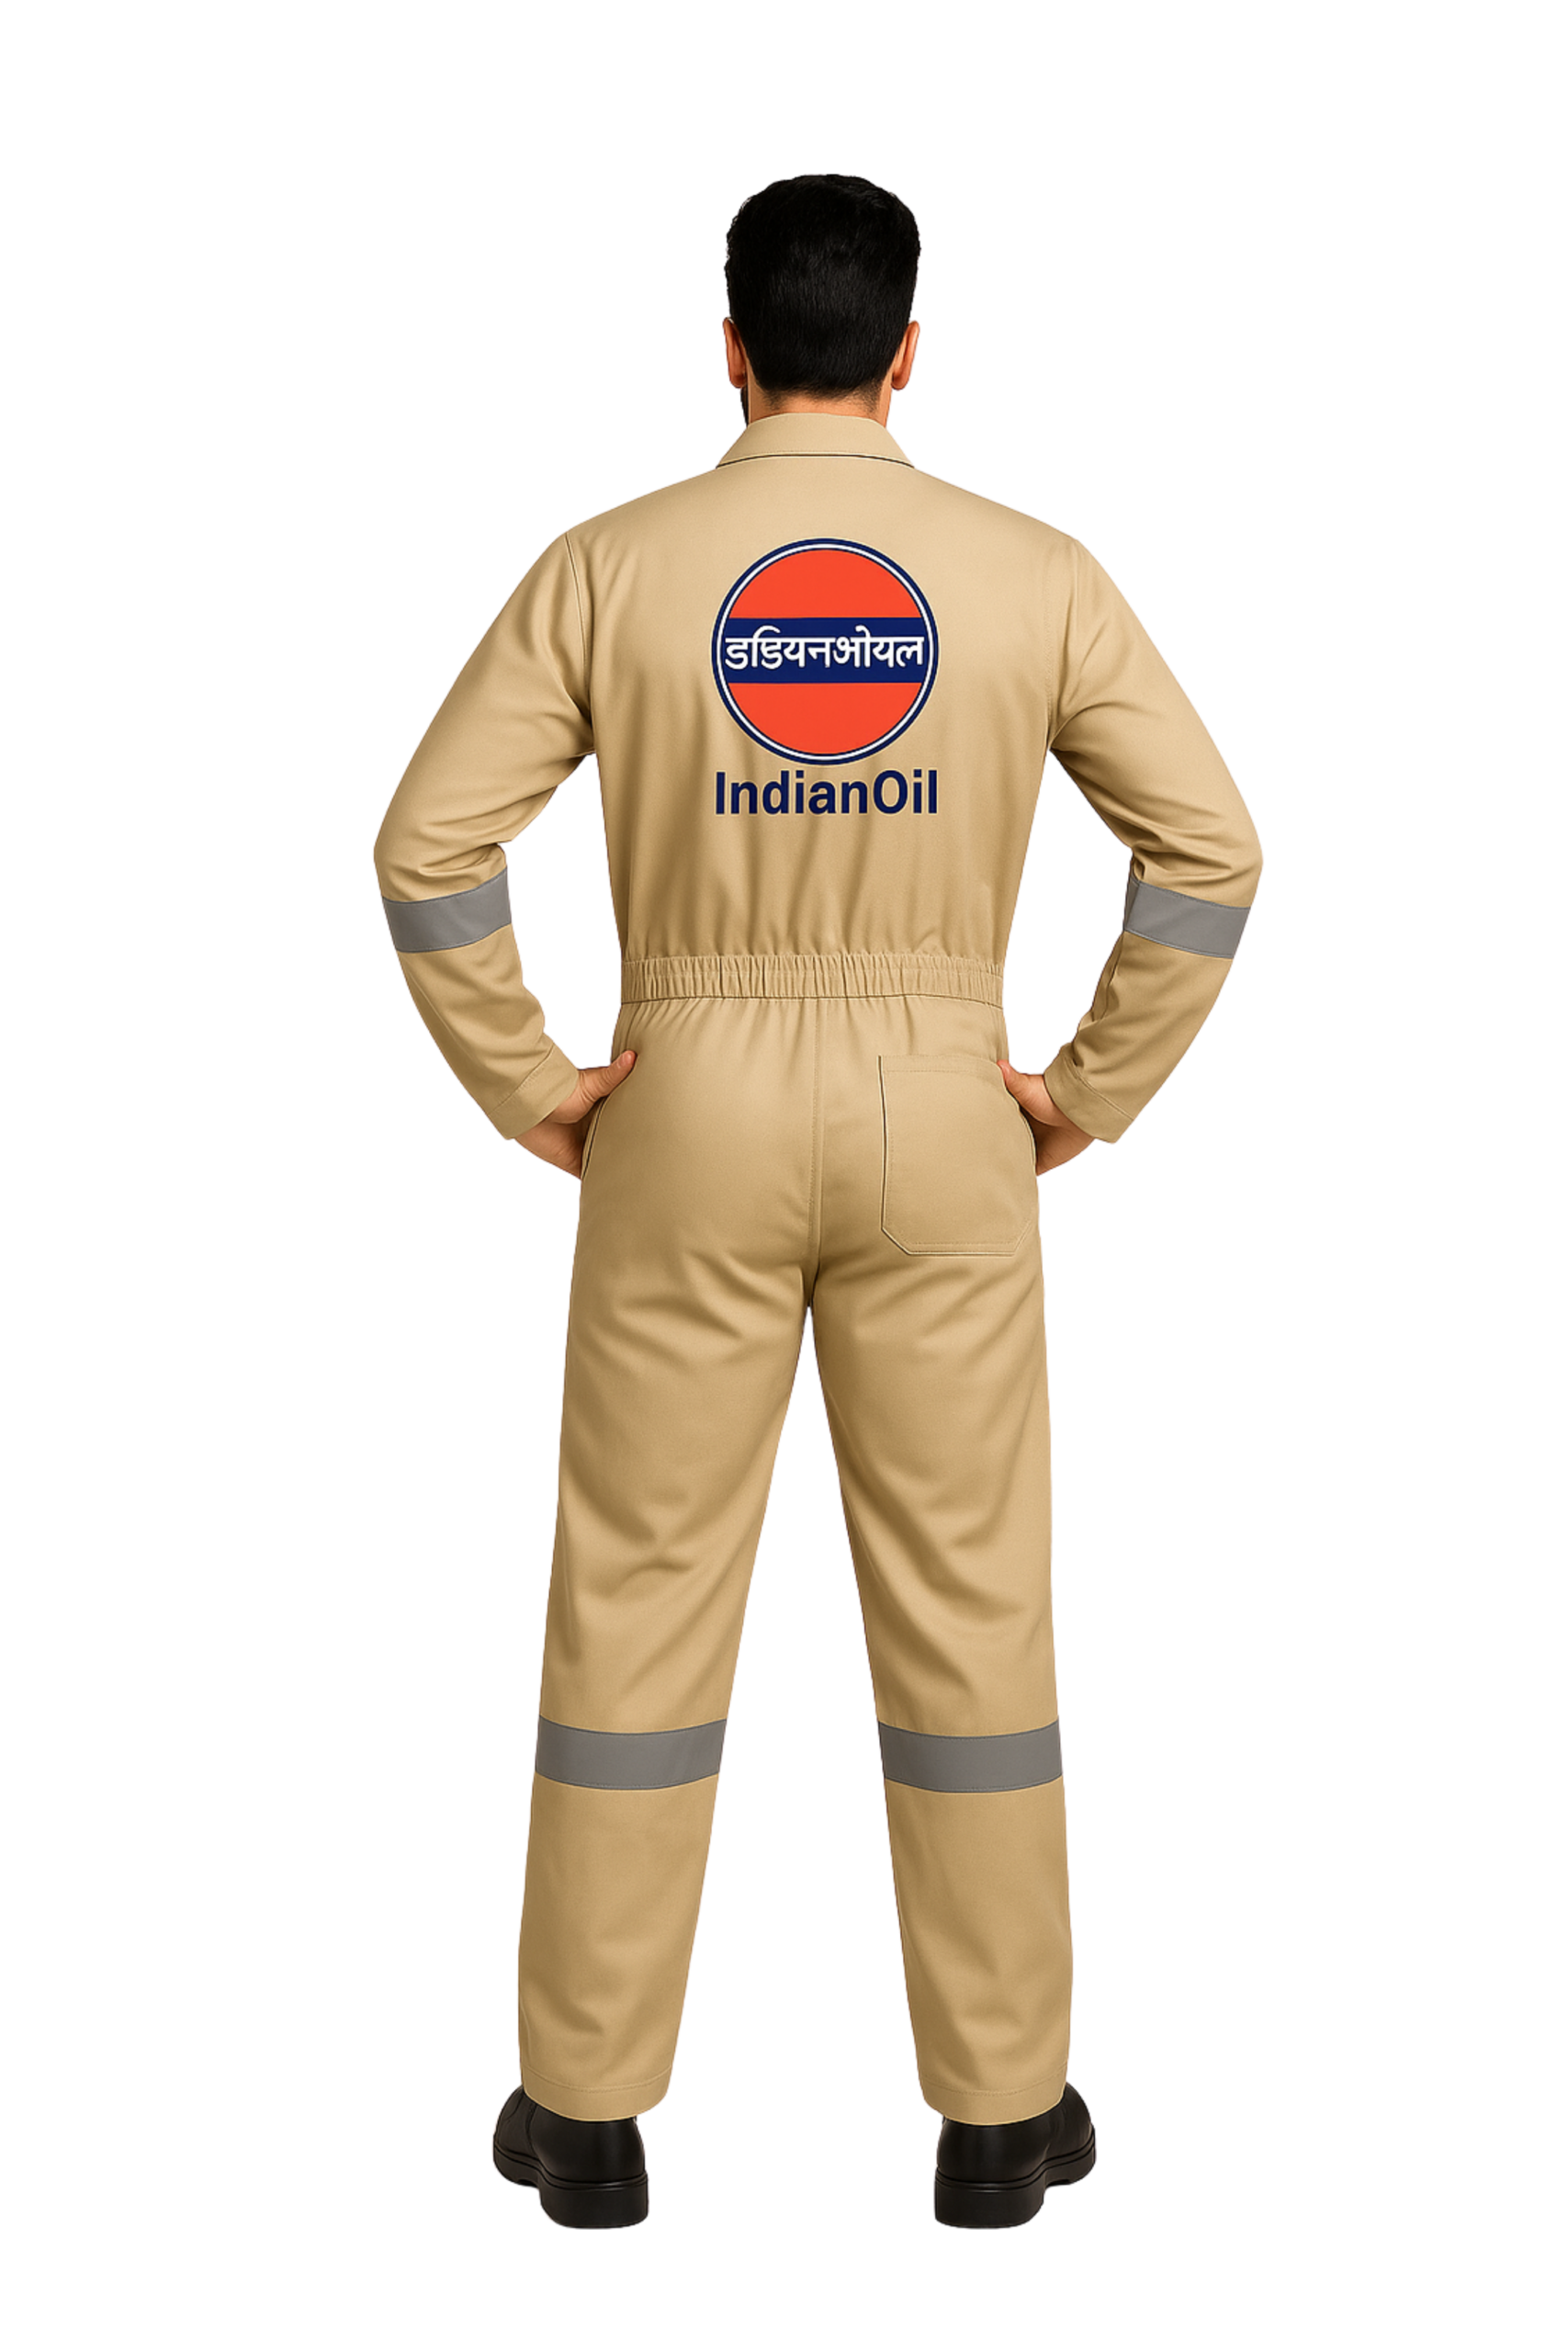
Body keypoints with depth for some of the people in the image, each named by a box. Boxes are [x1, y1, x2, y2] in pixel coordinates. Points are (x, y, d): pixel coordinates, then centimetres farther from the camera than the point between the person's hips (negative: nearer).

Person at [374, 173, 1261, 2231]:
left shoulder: (614, 566, -2)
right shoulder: (1031, 573, -1)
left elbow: (428, 845, -6)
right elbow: (1213, 846, -3)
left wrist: (529, 1090, 2)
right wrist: (1091, 1090, 4)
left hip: (687, 1118, 0)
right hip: (941, 1119, 0)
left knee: (642, 1597, 8)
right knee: (968, 1603, 8)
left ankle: (589, 2108, 17)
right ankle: (1004, 2111, 18)